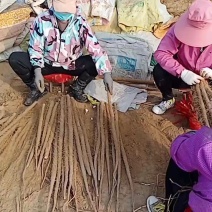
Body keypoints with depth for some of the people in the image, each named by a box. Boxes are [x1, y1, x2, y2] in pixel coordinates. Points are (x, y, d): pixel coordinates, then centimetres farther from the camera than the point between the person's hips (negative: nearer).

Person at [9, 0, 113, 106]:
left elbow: (96, 49, -22)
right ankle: (37, 89, 5)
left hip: (72, 65, 0)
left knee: (95, 64, -26)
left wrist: (106, 73, -34)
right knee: (14, 59, -20)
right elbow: (35, 48, -12)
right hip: (47, 63, 0)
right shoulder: (42, 20, -20)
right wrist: (37, 71, -27)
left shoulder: (80, 23, -20)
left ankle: (77, 88, 4)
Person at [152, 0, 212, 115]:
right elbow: (161, 53, -29)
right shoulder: (181, 29, -24)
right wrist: (182, 72, -40)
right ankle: (168, 99, 4)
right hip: (183, 74, 1)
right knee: (159, 71, -25)